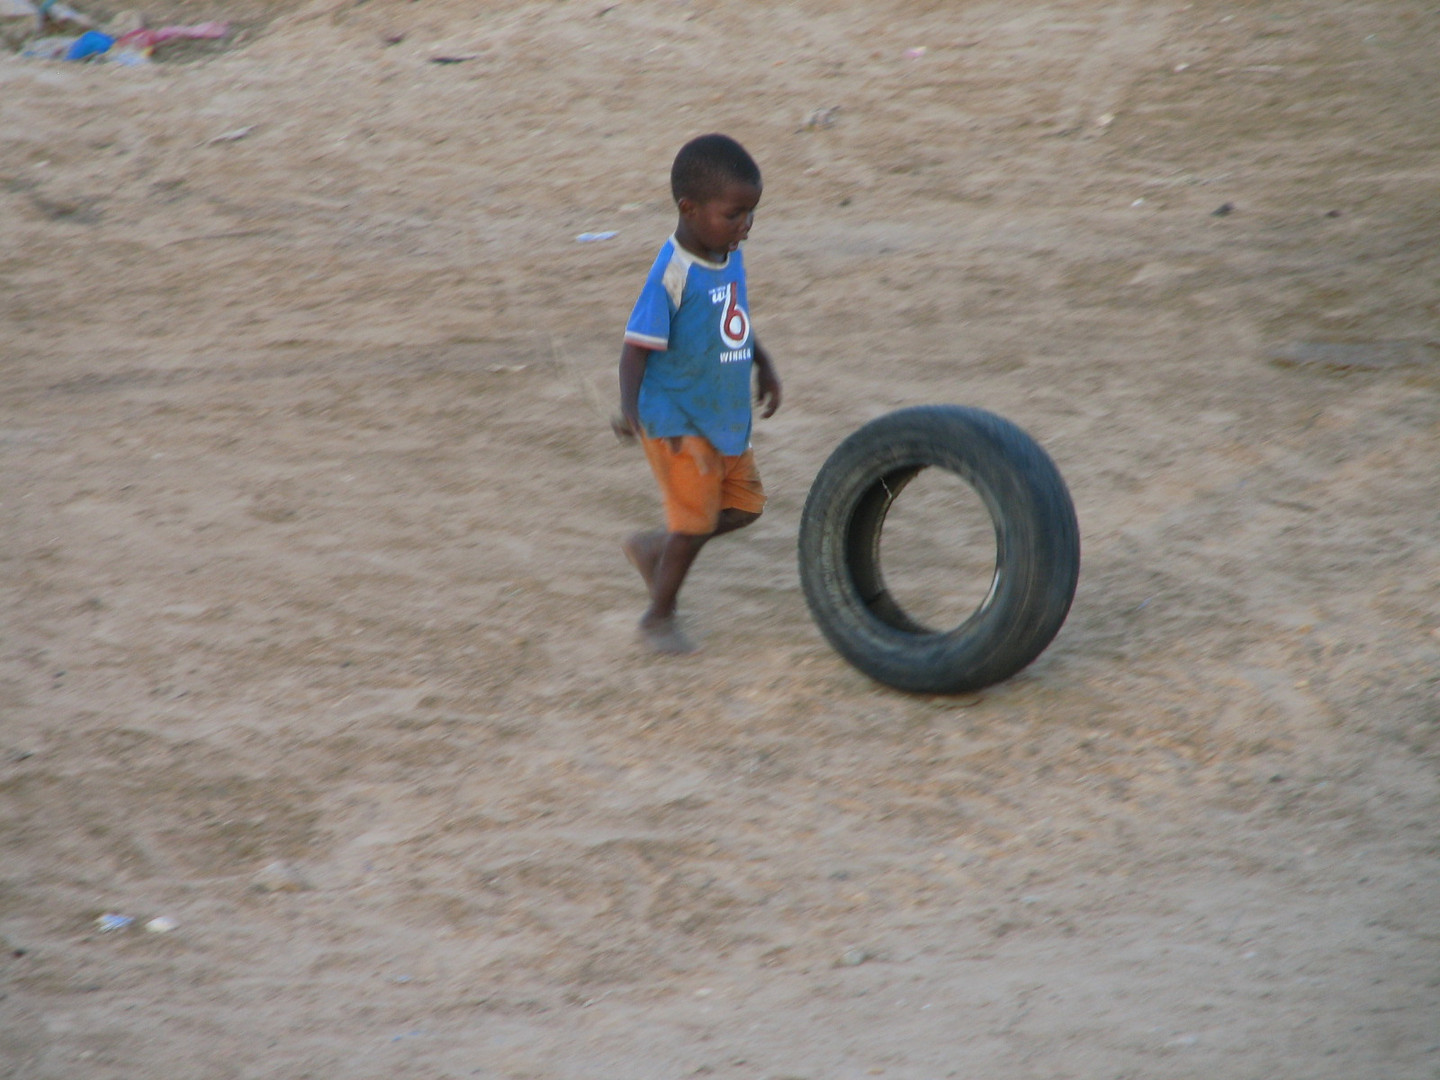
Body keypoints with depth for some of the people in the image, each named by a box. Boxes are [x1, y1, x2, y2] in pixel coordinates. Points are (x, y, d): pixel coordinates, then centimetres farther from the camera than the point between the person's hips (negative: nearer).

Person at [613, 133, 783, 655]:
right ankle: (659, 616, 18)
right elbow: (637, 347, -26)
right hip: (677, 422, -8)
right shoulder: (673, 275, -25)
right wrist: (630, 409, -38)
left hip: (725, 416, 8)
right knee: (695, 520, -2)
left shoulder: (730, 255, 1)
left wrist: (764, 364, 25)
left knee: (744, 504, 14)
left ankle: (654, 547, 32)